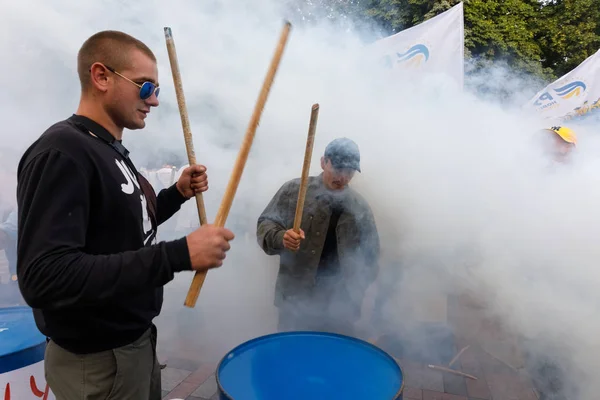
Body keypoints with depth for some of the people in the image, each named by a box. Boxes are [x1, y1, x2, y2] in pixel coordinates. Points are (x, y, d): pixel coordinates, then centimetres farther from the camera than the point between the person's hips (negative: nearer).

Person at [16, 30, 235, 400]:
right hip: (97, 362, -8)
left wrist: (178, 194, 0)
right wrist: (179, 254, -35)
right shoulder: (61, 154, -23)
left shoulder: (112, 151, 7)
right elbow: (45, 277, -32)